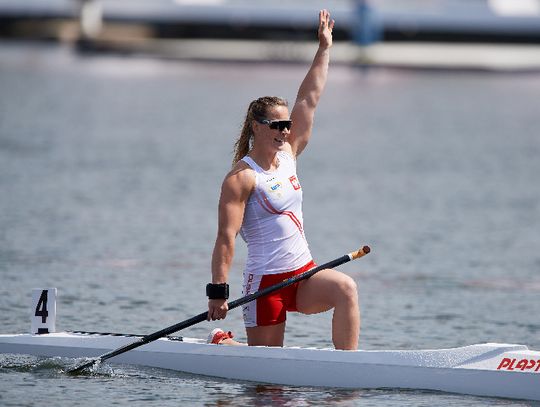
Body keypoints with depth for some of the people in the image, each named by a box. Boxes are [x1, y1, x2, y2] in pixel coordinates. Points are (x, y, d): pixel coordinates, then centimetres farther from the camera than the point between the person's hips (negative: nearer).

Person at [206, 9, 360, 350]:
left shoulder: (288, 156, 9)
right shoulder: (242, 178, -12)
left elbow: (309, 100, 12)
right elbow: (226, 237, -17)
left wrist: (325, 48, 13)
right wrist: (218, 292, -23)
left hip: (304, 274, 7)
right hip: (265, 282, -7)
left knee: (346, 288, -23)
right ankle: (221, 343, 31)